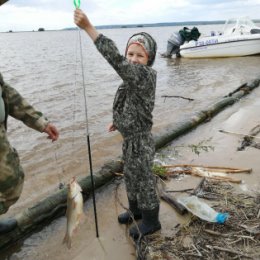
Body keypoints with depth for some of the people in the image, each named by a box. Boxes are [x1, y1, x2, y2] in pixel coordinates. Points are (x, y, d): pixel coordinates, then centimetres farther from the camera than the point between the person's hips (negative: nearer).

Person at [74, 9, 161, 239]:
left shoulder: (145, 75, -24)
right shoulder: (134, 78, 5)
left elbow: (116, 60, -39)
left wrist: (88, 27, -41)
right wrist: (119, 121, 16)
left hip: (140, 141, -9)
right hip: (130, 139, 9)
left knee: (144, 180, 8)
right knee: (131, 177, 24)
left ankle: (151, 221, 30)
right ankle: (136, 210, 46)